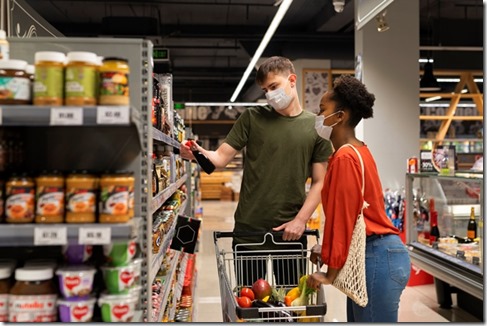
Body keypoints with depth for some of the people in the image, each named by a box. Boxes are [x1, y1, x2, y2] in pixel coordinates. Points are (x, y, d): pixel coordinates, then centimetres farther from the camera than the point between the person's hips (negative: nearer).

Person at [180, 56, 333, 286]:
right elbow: (221, 158, -3)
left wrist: (300, 220, -9)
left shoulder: (316, 126, 1)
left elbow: (319, 182, 2)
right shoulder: (253, 118, 2)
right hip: (248, 230, 0)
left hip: (290, 232, 0)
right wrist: (198, 154, -24)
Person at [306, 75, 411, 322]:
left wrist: (330, 273, -12)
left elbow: (343, 217, -17)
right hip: (375, 254, 10)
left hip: (375, 258, -10)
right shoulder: (357, 151, 13)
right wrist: (327, 249, 16)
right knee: (357, 318, 16)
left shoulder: (345, 157, -16)